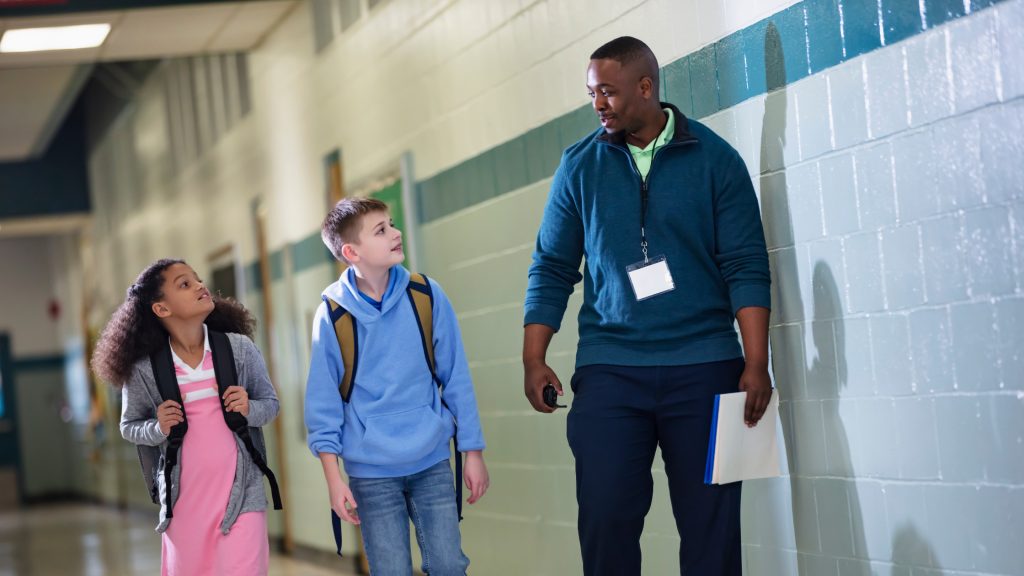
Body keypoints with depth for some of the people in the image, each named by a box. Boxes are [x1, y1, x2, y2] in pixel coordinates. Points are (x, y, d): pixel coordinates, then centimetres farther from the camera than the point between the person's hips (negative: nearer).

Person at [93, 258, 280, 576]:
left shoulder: (240, 348, -1)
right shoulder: (144, 371, -4)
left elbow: (270, 404, 8)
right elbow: (129, 426, 8)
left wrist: (248, 409, -13)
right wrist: (158, 428, -12)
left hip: (241, 493, 0)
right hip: (184, 499, 0)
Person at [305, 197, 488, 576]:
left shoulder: (426, 296, -2)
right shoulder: (332, 316, -6)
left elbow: (456, 379, 4)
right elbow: (323, 404, -2)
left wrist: (473, 453, 4)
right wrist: (333, 479, -6)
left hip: (432, 463, 2)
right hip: (371, 472, -1)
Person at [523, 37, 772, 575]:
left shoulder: (714, 159, 2)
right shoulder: (580, 166, 8)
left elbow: (746, 267, -1)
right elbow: (552, 268, 11)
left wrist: (756, 364, -8)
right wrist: (533, 359, 2)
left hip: (704, 367, -1)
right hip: (609, 367, 1)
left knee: (710, 522, -1)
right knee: (605, 516, -5)